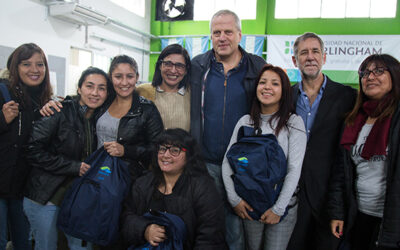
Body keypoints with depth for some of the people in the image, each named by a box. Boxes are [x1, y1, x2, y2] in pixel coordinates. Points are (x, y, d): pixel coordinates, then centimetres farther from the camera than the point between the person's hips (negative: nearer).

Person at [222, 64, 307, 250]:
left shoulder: (293, 122, -6)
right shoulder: (245, 121, 3)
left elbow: (294, 170, -11)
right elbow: (227, 161, 2)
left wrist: (278, 208, -13)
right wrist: (234, 198, -7)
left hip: (284, 206, -2)